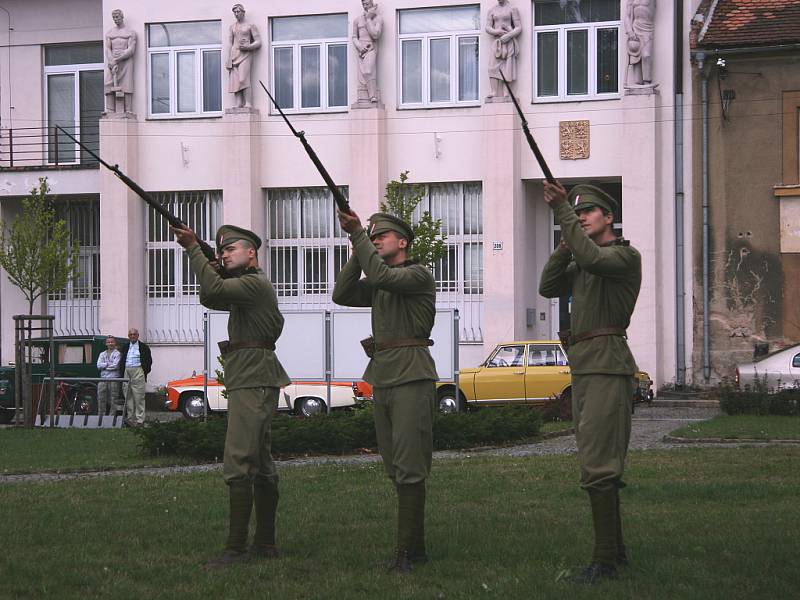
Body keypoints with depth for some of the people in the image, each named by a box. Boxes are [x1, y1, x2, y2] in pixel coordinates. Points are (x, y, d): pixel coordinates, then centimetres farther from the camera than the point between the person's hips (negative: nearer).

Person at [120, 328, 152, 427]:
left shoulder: (144, 347, 5)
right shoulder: (125, 347, 17)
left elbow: (148, 361, 2)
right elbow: (122, 361, 17)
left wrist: (145, 372, -7)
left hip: (138, 372, -5)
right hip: (127, 372, 5)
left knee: (139, 397, -5)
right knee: (128, 397, 6)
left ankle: (139, 420, -4)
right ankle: (130, 418, 11)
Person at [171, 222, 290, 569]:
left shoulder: (255, 283, -11)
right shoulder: (249, 286, 22)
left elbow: (215, 291, -25)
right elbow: (210, 299, 22)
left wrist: (193, 249, -20)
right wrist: (209, 264, 8)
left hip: (252, 380, -11)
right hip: (253, 381, 11)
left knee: (238, 465, -16)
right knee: (260, 464, 14)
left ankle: (236, 549, -19)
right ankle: (265, 543, 20)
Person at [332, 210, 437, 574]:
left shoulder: (418, 275, -5)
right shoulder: (377, 283, 21)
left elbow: (382, 276, -22)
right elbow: (342, 295, 9)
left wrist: (358, 234, -17)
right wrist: (357, 251, 2)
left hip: (411, 377, -9)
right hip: (382, 377, 9)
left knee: (409, 468, -11)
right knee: (395, 468, 10)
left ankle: (405, 553, -14)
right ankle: (417, 547, 16)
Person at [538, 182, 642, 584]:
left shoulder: (625, 255, -6)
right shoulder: (580, 262, 21)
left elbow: (591, 258, -26)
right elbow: (548, 287, 11)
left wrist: (561, 208, -25)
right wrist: (565, 245, 1)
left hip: (606, 366, -10)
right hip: (583, 367, 10)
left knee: (597, 466, -15)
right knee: (598, 464, 14)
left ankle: (604, 561, -15)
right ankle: (615, 549, 22)